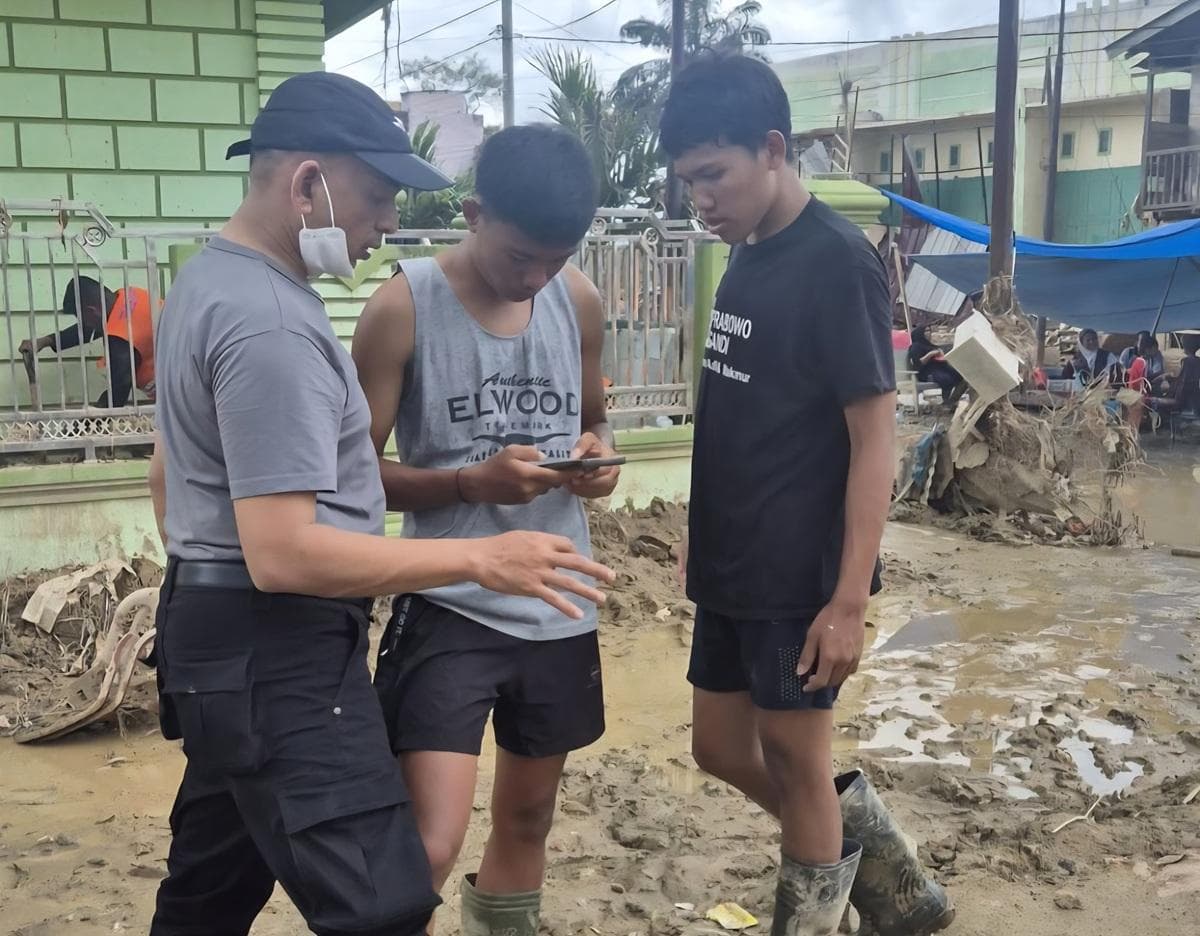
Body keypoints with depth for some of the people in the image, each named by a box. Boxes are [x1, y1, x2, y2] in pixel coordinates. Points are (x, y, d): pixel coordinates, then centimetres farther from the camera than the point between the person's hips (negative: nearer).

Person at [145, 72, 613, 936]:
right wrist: (481, 557, -24)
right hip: (277, 654, -11)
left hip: (221, 635, 11)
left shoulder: (208, 280, 13)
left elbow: (170, 473, 22)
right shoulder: (270, 324, -22)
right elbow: (283, 554, -27)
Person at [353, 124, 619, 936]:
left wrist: (598, 453, -8)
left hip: (558, 608, 5)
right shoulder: (405, 307, -13)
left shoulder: (580, 301, 1)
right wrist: (469, 481, -26)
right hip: (450, 608, -5)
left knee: (528, 816, 21)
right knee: (429, 845, -13)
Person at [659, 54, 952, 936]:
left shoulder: (838, 261, -15)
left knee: (795, 760, 6)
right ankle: (872, 852, 35)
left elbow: (874, 438, -17)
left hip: (800, 576, -8)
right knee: (722, 748, 16)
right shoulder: (748, 258, 8)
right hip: (732, 569, 8)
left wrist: (850, 598, -20)